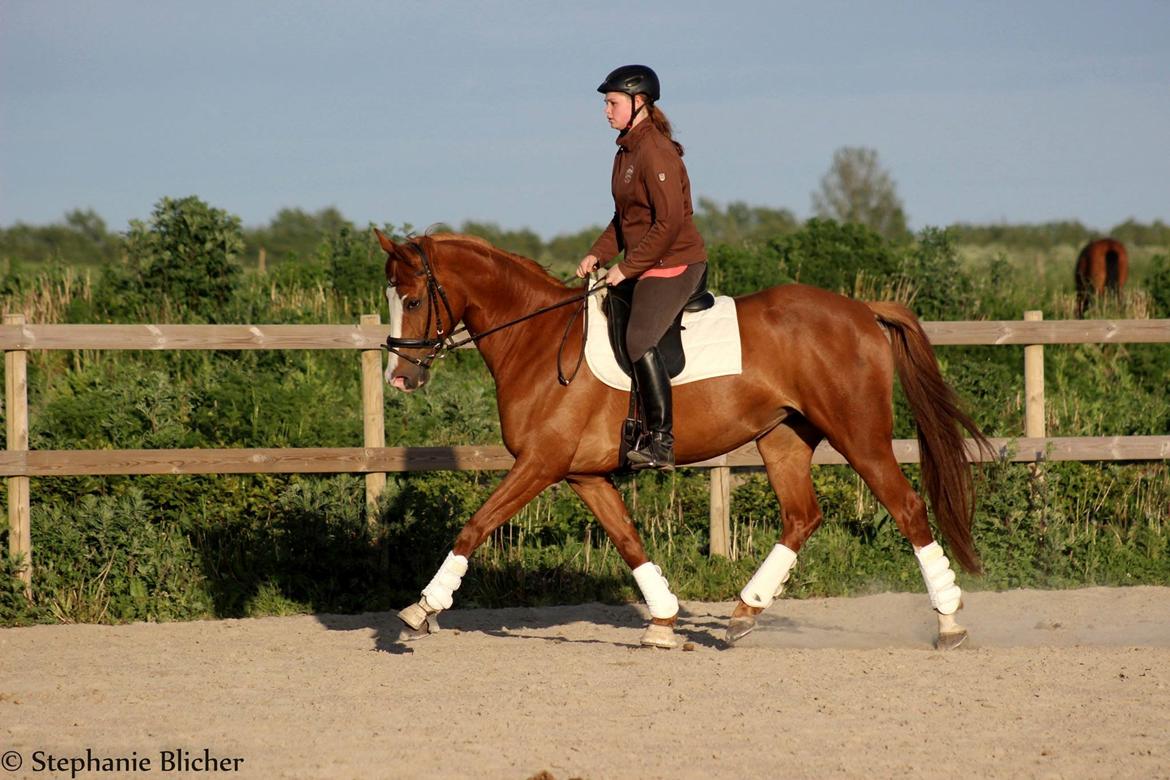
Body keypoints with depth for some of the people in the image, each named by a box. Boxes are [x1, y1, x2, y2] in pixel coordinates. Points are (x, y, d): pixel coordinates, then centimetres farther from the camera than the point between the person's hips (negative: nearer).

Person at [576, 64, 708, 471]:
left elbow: (669, 222, -22)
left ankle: (662, 441, -26)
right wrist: (598, 254, 8)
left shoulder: (655, 152, -16)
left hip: (674, 264, -11)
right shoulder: (627, 152, 14)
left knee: (639, 341, -25)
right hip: (647, 266, 11)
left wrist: (627, 268, -18)